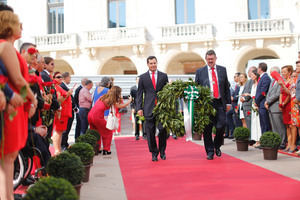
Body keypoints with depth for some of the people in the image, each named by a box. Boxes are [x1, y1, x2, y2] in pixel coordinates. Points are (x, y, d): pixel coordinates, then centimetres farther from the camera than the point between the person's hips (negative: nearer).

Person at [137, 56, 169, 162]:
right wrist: (139, 108, 0)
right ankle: (154, 153, 13)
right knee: (150, 131, 1)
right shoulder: (142, 77, 9)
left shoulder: (163, 76, 10)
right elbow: (139, 93, 8)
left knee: (163, 130, -2)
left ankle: (162, 151, 16)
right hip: (149, 108, 0)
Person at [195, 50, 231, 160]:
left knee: (221, 126, -5)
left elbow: (226, 87, 12)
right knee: (207, 129, 1)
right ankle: (210, 151, 13)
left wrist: (228, 102, 8)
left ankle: (217, 146, 21)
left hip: (220, 103, 1)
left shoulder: (222, 70, 11)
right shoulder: (200, 71, 6)